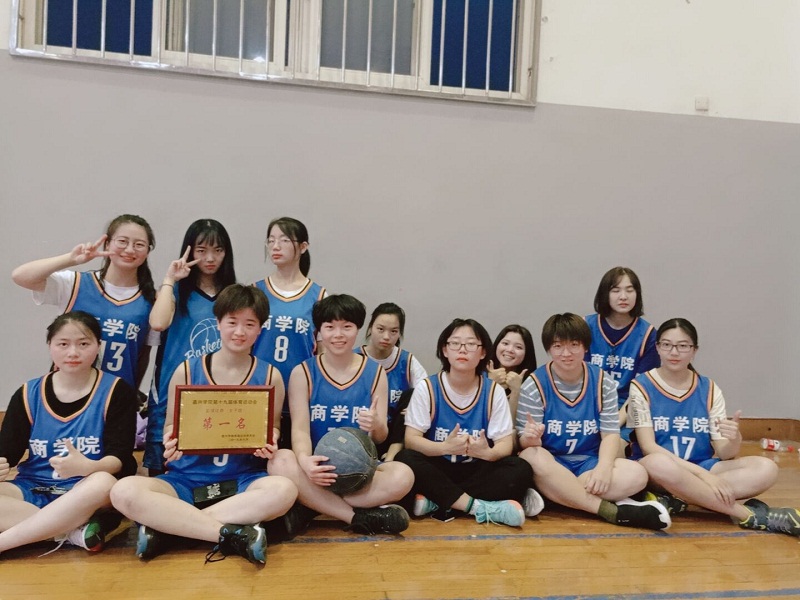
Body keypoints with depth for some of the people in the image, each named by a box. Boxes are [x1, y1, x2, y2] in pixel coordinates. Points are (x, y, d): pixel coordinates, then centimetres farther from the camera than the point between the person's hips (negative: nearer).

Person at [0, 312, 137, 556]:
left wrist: (87, 467, -34)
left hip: (85, 491, -3)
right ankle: (76, 530, -26)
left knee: (103, 483, -38)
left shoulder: (117, 392, -3)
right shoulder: (27, 395, 7)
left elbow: (119, 458, -11)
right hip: (32, 490, 3)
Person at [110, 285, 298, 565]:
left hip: (242, 480, 0)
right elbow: (171, 426, 8)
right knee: (124, 491, -29)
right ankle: (233, 534, -27)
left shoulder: (270, 376, 2)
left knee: (284, 489, -34)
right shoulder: (187, 371, 2)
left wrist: (269, 443, -13)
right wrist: (171, 442, -15)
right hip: (186, 478, 1)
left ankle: (166, 527, -24)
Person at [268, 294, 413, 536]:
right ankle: (359, 517, -22)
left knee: (402, 475, -29)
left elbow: (381, 437, 3)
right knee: (281, 462, -33)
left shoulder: (375, 372, 4)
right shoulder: (302, 373, 0)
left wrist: (376, 426, -23)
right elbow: (299, 428, -9)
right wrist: (305, 461, -32)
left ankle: (311, 507, -19)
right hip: (318, 468, -1)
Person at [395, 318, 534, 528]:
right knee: (406, 460, -30)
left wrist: (487, 453, -31)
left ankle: (436, 501, -25)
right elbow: (411, 439, -12)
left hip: (477, 470, 2)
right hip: (438, 468, -1)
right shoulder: (427, 388, -7)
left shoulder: (494, 391, -4)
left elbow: (506, 444, -6)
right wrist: (445, 447, -31)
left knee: (521, 470, -25)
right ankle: (479, 507, -26)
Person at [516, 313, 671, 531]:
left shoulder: (603, 382, 0)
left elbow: (610, 433, -2)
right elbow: (524, 442, -10)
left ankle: (557, 493, -23)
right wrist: (530, 438, -36)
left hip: (589, 463, 3)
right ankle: (612, 511, -30)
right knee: (532, 456, -37)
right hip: (551, 464, -2)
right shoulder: (534, 385, -9)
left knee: (637, 475, -23)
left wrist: (603, 467, -22)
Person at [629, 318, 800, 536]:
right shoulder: (641, 386, -7)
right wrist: (704, 475, -24)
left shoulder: (709, 389, 5)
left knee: (766, 469, -19)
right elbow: (648, 447, -15)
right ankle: (750, 515, -24)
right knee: (659, 463, -40)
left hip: (703, 468, 5)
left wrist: (735, 438, -24)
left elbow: (724, 454, 1)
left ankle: (676, 500, -26)